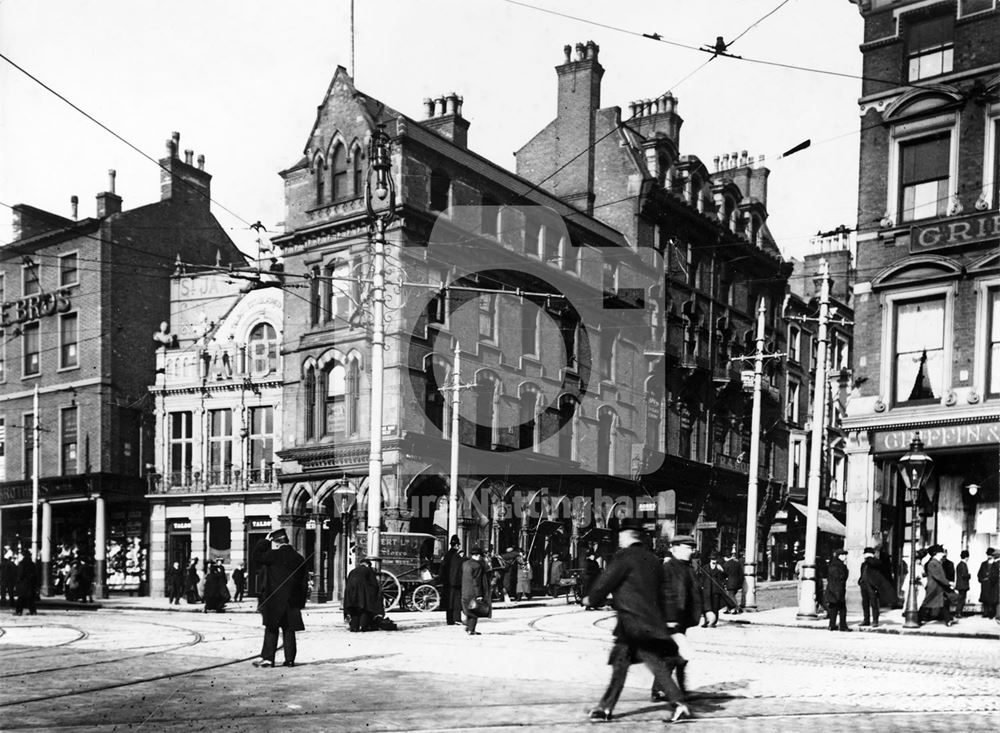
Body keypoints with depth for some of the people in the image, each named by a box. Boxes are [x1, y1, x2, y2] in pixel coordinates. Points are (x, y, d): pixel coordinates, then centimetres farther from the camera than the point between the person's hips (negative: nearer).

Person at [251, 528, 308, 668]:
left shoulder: (274, 555, -11)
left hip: (274, 600, -4)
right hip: (292, 601, 5)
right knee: (289, 630, 9)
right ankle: (290, 659, 8)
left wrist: (265, 541, 5)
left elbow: (257, 557, 1)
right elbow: (304, 582, 10)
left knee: (271, 630, 3)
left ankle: (268, 658, 1)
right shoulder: (299, 558, 7)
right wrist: (301, 602, 15)